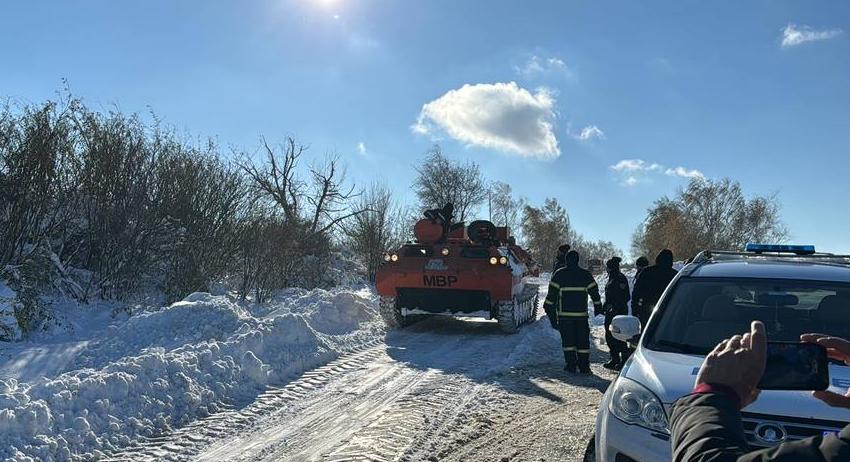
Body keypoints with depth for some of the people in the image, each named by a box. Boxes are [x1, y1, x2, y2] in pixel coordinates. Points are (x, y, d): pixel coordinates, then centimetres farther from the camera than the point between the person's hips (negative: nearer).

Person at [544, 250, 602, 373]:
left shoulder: (559, 274, -1)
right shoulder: (586, 274, 6)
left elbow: (552, 292, -3)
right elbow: (594, 291, 8)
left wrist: (548, 305, 6)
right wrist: (598, 306, 17)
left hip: (564, 313, -2)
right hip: (581, 313, 2)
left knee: (567, 339, 4)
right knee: (583, 339, 6)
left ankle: (571, 364, 1)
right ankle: (584, 366, 5)